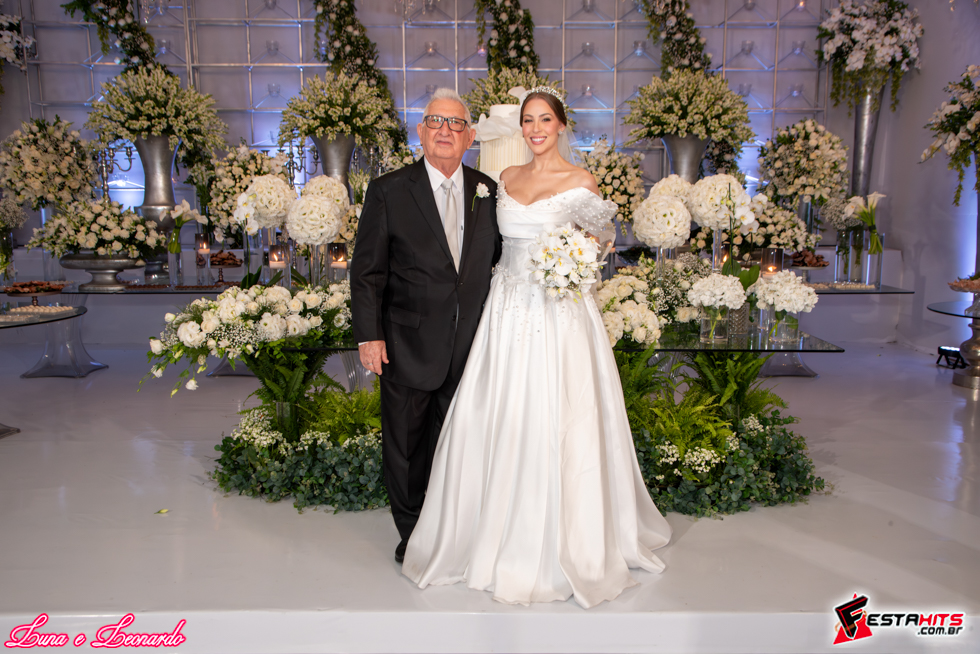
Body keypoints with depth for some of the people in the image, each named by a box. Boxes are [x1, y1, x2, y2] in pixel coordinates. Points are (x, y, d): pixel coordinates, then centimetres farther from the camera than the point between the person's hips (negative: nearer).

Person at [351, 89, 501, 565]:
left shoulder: (488, 192, 4)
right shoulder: (388, 191, -5)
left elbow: (497, 261, 10)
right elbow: (366, 270, -6)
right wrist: (369, 336, -10)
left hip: (468, 346, 3)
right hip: (407, 346, -2)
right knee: (405, 442, 11)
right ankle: (412, 534, 32)